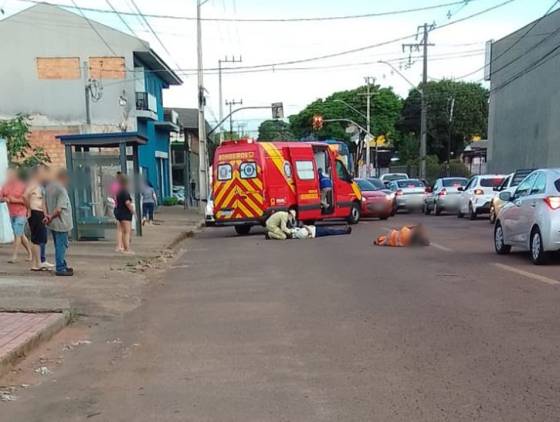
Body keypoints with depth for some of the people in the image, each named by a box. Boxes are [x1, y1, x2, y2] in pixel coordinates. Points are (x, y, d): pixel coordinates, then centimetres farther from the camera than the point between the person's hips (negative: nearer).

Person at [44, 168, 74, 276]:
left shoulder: (49, 187, 9)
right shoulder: (61, 189, -18)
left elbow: (46, 203, 15)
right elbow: (59, 208, -22)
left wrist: (49, 215, 16)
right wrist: (51, 217, -10)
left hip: (53, 223, 9)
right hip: (61, 223, -9)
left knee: (59, 245, 17)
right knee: (61, 246, -3)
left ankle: (63, 266, 26)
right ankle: (60, 269, 1)